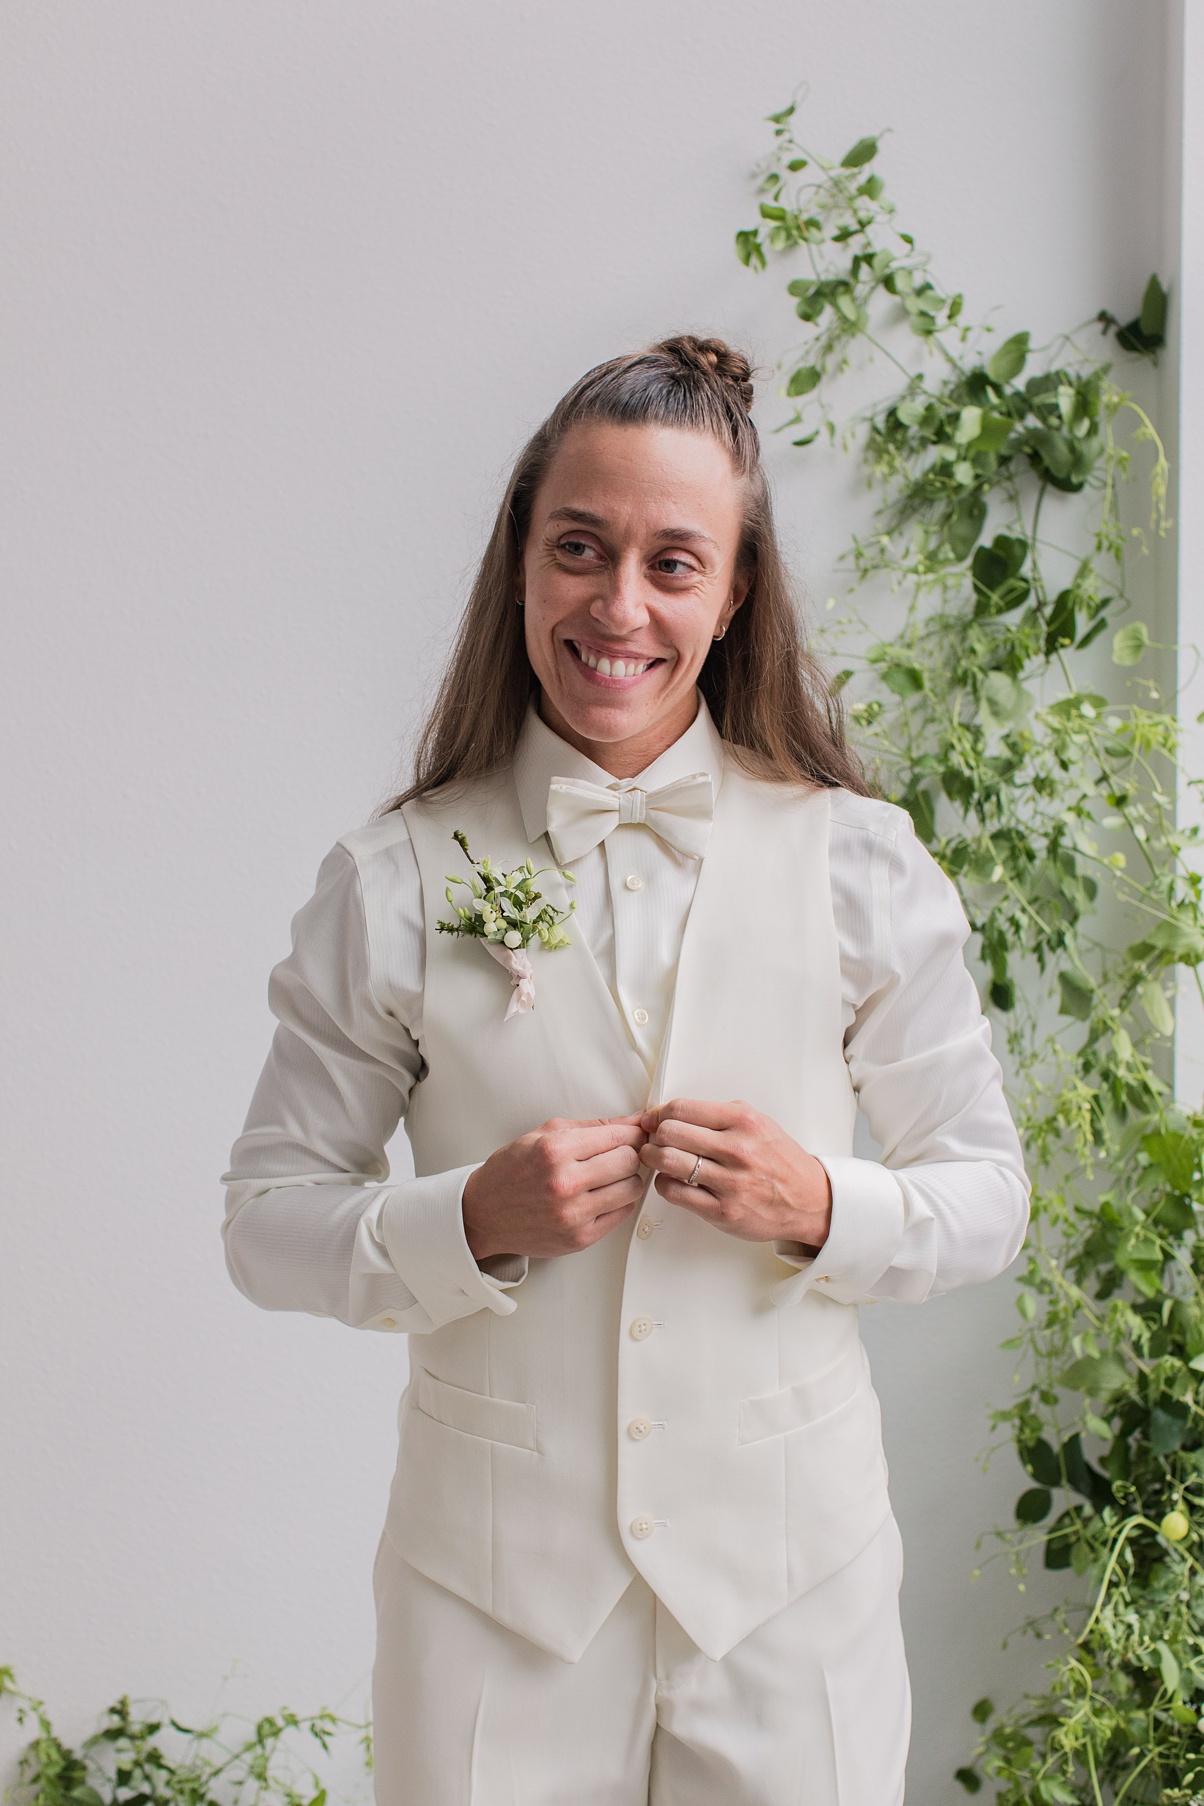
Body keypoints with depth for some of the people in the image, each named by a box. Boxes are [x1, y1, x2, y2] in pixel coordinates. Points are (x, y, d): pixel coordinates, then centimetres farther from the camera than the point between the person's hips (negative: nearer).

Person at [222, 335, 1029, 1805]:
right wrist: (476, 1221, -17)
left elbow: (987, 1195, 3)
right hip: (494, 1579, 0)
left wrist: (819, 1208, -16)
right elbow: (268, 1223, 0)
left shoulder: (859, 865, -2)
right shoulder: (396, 883, -3)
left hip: (787, 1573, 1)